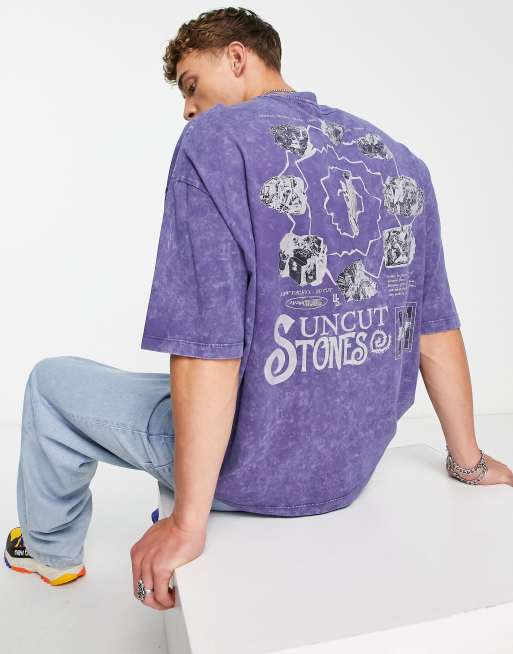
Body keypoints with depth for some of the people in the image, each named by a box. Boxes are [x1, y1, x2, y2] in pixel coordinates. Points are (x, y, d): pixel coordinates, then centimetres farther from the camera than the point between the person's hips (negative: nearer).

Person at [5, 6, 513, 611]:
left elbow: (207, 348, -24)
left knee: (52, 381, 17)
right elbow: (437, 330, 5)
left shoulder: (215, 140, -15)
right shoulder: (400, 161, 4)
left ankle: (51, 551, 42)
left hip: (255, 469, -6)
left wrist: (188, 521, -15)